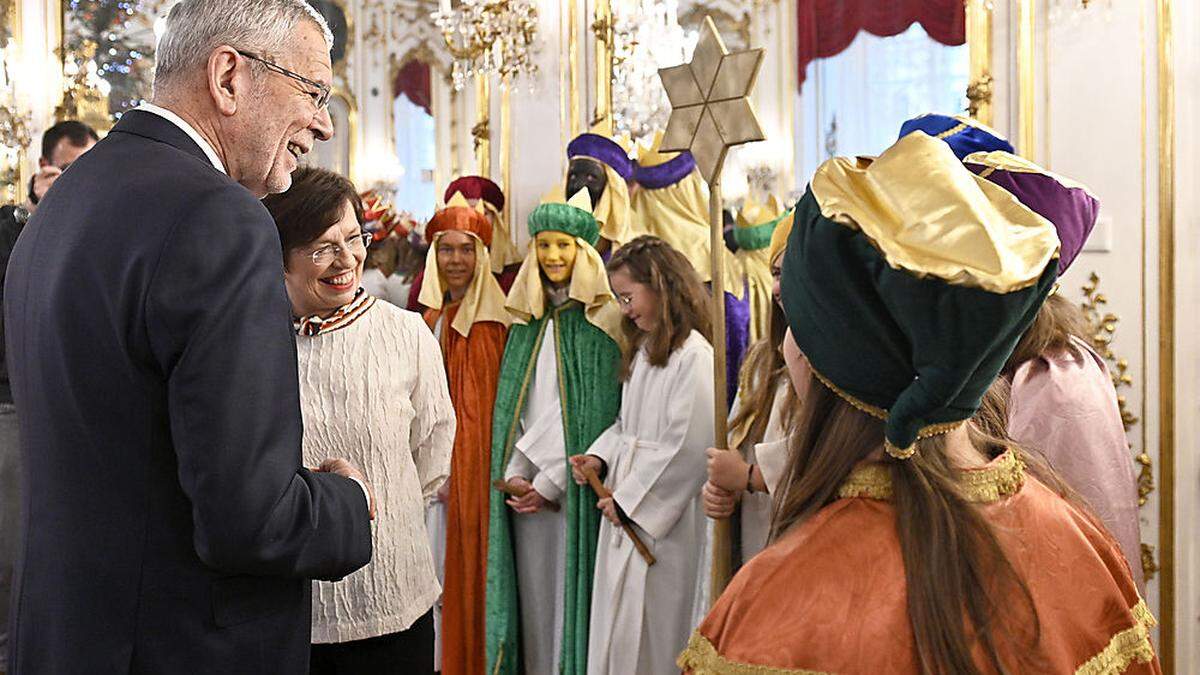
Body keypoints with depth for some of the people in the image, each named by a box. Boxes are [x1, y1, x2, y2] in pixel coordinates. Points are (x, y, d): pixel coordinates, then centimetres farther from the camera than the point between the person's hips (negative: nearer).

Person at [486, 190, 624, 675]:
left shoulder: (606, 320, -3)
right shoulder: (526, 321, 14)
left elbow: (599, 412, -8)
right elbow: (512, 406, 11)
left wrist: (552, 481, -11)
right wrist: (514, 473, -2)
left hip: (573, 487, -5)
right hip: (525, 486, 5)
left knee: (570, 594, -3)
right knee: (532, 595, 7)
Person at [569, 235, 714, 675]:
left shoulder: (693, 355, -15)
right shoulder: (643, 350, 14)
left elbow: (688, 446, -20)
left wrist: (628, 499, -14)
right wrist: (600, 458, 1)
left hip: (662, 516, -8)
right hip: (625, 510, 9)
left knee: (651, 629, 0)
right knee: (617, 625, 13)